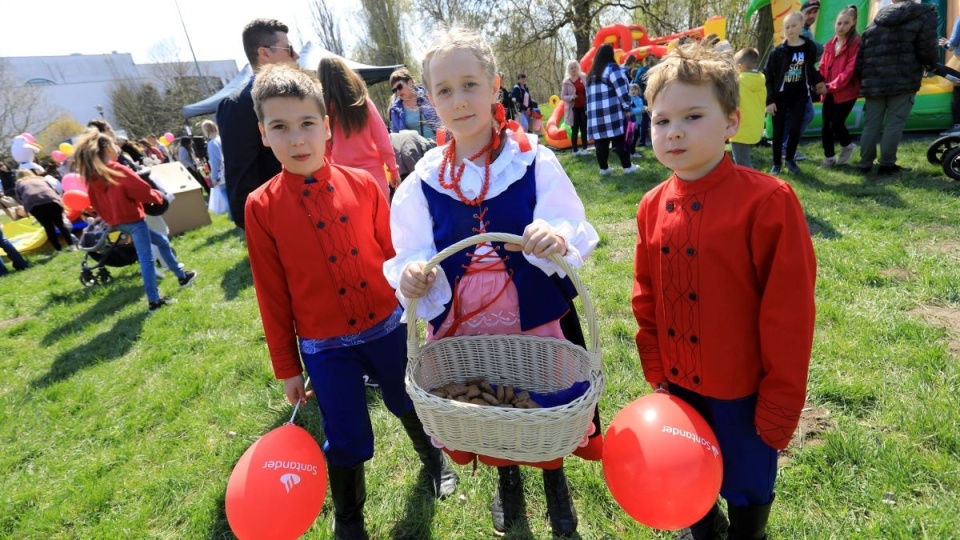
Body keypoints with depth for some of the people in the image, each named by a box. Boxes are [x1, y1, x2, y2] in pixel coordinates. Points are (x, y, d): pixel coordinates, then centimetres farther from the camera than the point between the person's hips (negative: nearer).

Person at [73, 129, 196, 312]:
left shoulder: (92, 177, 7)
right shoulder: (118, 170, -16)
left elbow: (95, 203, 12)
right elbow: (143, 190, -16)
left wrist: (109, 219, 22)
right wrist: (158, 197, 4)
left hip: (116, 221, 9)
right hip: (132, 218, -9)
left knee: (161, 241, 21)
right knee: (146, 258, -5)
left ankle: (181, 276, 28)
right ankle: (154, 301, -4)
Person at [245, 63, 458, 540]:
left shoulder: (363, 184, -8)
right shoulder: (261, 207, -9)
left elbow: (392, 253, 1)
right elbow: (273, 294, -3)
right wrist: (287, 367, 3)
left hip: (387, 327, 2)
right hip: (324, 347, -1)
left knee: (411, 406, 21)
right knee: (346, 441, 10)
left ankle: (433, 456, 55)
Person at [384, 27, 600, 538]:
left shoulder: (534, 161, -9)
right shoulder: (424, 180, -4)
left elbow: (578, 235, -11)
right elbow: (410, 256, -3)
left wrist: (558, 238, -34)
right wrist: (410, 275, -26)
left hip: (533, 321, -1)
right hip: (461, 329, 2)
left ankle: (555, 480, 50)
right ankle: (507, 478, 54)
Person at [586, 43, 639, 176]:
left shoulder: (592, 73, 18)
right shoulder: (612, 68, -3)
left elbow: (589, 94, 20)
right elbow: (621, 89, -9)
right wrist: (627, 106, -2)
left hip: (595, 113, 6)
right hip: (612, 112, -6)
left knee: (601, 140, 7)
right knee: (619, 139, -1)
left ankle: (603, 168, 10)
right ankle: (627, 166, 4)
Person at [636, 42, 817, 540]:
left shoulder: (767, 200, -20)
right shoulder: (652, 206, -4)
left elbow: (789, 311, -16)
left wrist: (781, 404, -12)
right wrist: (656, 373, 5)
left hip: (743, 389, -4)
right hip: (680, 384, 5)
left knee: (747, 488, 19)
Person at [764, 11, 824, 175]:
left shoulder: (809, 48, 0)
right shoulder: (778, 51, -8)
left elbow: (810, 69, 16)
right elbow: (768, 77, -7)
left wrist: (817, 82, 6)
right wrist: (770, 100, -11)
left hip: (799, 96, 2)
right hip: (780, 97, -2)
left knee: (795, 129, -1)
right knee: (778, 131, 4)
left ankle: (790, 159, 19)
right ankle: (777, 163, 16)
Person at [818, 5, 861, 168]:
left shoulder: (856, 43, -9)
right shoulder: (830, 44, 10)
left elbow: (850, 70, -17)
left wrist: (831, 86, -22)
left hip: (846, 92, -6)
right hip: (829, 92, 6)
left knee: (836, 124, -7)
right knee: (826, 125, 4)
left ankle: (847, 145, 24)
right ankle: (829, 158, 15)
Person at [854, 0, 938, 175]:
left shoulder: (874, 24, 16)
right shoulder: (925, 15, 2)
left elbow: (860, 59, 13)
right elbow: (928, 52, -5)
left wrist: (863, 80, 21)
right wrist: (932, 63, 16)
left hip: (874, 84, 4)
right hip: (904, 82, -4)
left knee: (871, 124, 7)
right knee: (894, 124, -1)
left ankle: (865, 164, 8)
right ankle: (887, 164, 0)